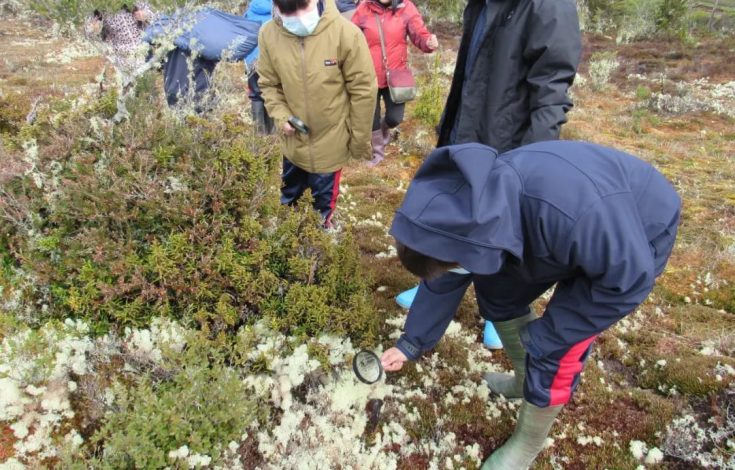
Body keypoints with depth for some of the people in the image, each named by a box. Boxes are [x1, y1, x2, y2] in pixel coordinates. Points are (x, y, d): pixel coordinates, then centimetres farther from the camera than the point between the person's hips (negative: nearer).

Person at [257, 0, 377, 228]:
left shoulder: (346, 33, -23)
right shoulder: (268, 34, -14)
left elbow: (363, 90, -13)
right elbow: (269, 84, 2)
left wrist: (360, 140, -6)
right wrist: (281, 116, -16)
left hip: (330, 142, -3)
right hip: (293, 141, 3)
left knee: (324, 202, 19)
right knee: (288, 197, 27)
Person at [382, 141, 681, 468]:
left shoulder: (574, 209, -46)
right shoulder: (471, 204, -22)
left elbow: (629, 279, -29)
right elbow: (445, 277, -5)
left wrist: (545, 335, -22)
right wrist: (412, 343, -1)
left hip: (637, 239, -6)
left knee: (552, 349, -9)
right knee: (499, 293, 7)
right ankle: (525, 381, 34)